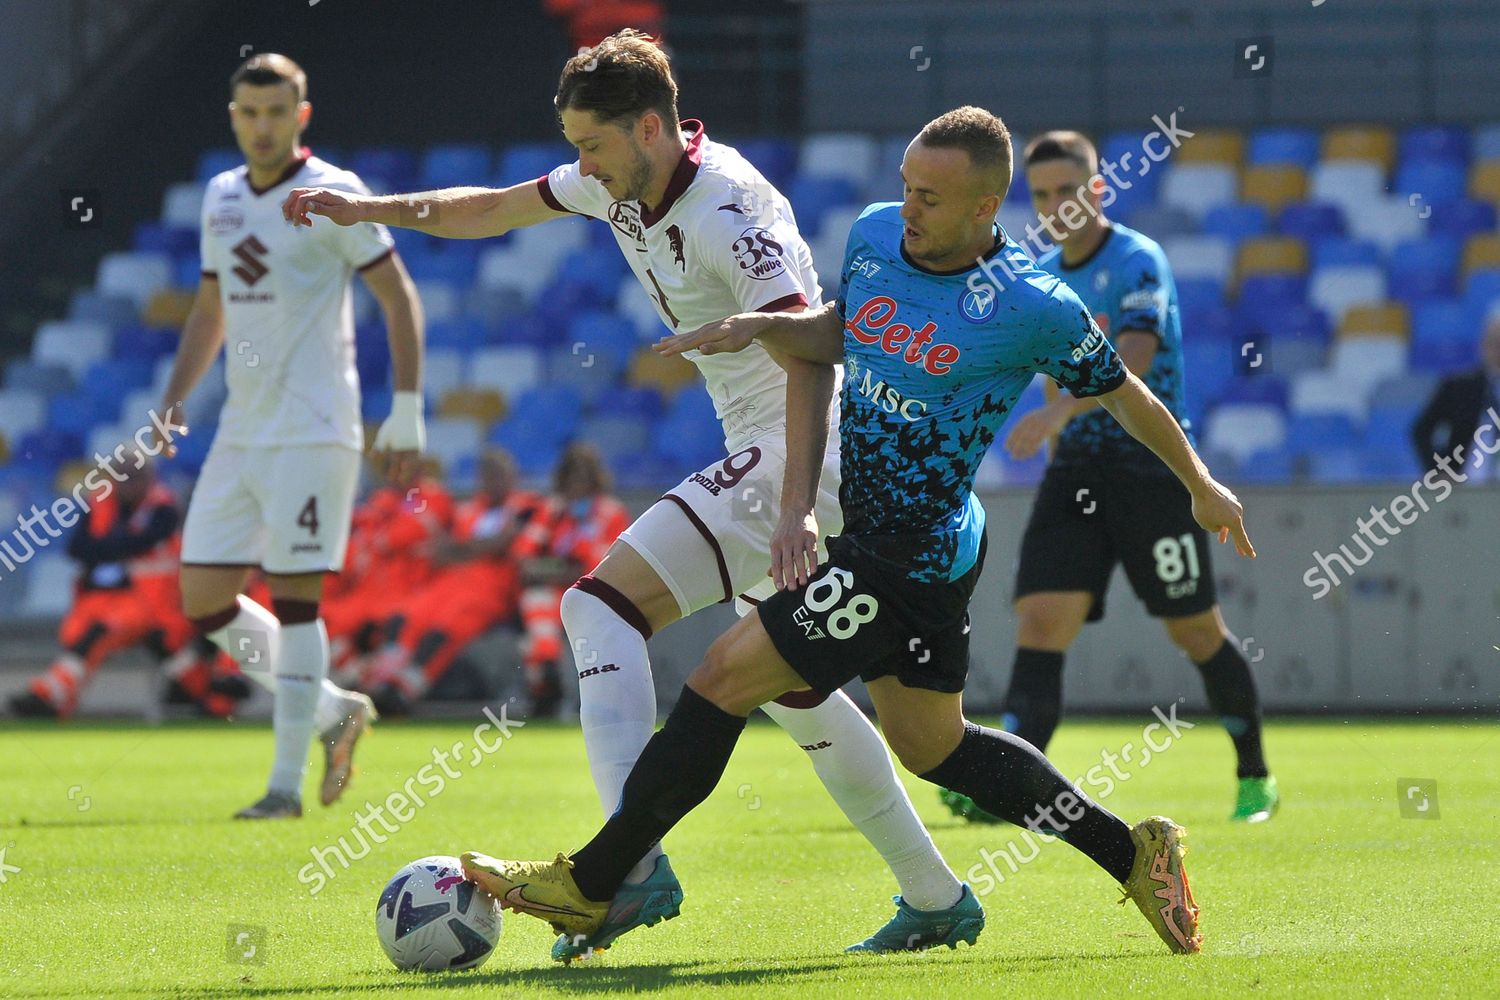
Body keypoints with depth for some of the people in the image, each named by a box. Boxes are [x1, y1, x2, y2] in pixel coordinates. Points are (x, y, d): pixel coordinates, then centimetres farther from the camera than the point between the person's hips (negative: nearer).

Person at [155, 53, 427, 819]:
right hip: (240, 431, 7)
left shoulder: (331, 196, -7)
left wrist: (406, 413, -12)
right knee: (203, 599, 4)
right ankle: (334, 710, 20)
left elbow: (399, 299, -7)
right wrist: (172, 400, 13)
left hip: (310, 429, -7)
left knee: (293, 596, -9)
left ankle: (286, 783, -4)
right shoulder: (221, 197, 14)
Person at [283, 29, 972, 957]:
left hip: (799, 454, -10)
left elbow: (808, 360, -28)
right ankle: (938, 900, 24)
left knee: (604, 604, -18)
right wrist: (369, 208, 17)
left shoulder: (725, 212, -21)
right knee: (793, 688, 18)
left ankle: (634, 860, -29)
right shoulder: (620, 180, 7)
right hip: (771, 456, 10)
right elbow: (494, 210, 24)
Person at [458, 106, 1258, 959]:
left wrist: (1202, 487, 13)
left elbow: (1125, 396, 0)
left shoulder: (1036, 308, -16)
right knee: (933, 745, 18)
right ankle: (1133, 853, 30)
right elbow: (835, 338, 20)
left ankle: (589, 886, 3)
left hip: (910, 560, -8)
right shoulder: (875, 235, 1)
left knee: (723, 679, -8)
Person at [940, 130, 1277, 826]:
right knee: (1041, 622, -12)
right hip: (1074, 470, 6)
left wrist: (1057, 413, -42)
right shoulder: (1042, 278, 11)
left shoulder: (1138, 262, -12)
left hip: (1152, 466, -6)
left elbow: (1132, 362, -28)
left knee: (1196, 631, 5)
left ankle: (1255, 779, 24)